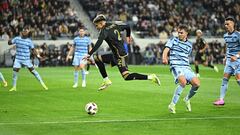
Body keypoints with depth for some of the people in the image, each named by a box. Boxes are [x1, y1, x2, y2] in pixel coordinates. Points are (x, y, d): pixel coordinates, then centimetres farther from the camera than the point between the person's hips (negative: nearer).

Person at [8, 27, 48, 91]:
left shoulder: (29, 41, -5)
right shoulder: (17, 39, 0)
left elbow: (33, 49, -3)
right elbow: (9, 43, 2)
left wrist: (38, 55, -17)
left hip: (26, 59, -2)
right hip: (18, 59, 2)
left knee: (33, 71, -4)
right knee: (15, 72, -5)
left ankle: (42, 83, 4)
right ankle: (14, 87, 10)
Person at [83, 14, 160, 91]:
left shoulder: (104, 31, -11)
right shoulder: (114, 26, 13)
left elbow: (98, 44, -25)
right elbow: (127, 27, 23)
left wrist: (89, 54, -29)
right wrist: (128, 37, 41)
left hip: (120, 56, -9)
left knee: (127, 77, -13)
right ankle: (106, 81, 11)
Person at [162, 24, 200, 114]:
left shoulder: (189, 45, 17)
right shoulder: (173, 40, 7)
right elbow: (166, 50, -5)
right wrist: (164, 58, -24)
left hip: (186, 67, 5)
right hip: (176, 66, -5)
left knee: (197, 84, -14)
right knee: (183, 82, -32)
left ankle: (187, 99, 17)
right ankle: (172, 104, -22)